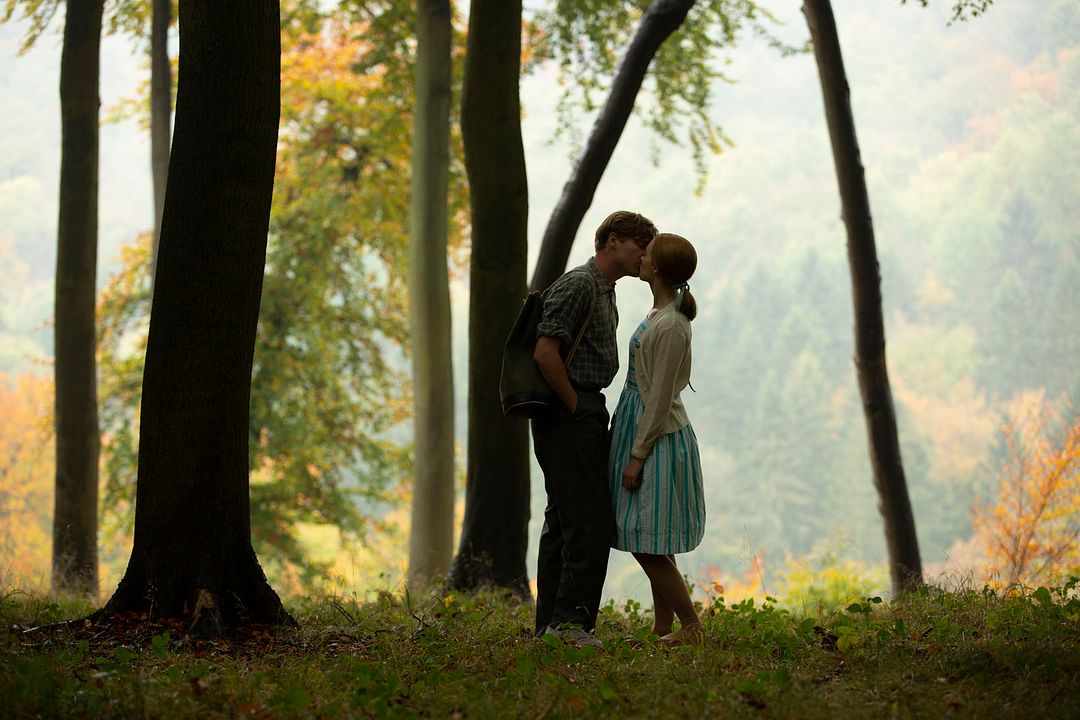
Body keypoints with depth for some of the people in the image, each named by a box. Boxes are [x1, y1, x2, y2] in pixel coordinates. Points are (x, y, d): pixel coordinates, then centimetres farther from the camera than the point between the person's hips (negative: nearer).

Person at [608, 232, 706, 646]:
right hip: (644, 432, 10)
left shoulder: (670, 326, -20)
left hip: (658, 439, -10)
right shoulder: (660, 315, 11)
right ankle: (663, 627, 19)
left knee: (647, 543, -7)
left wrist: (638, 454, -17)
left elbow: (660, 398, -20)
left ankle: (691, 627, 0)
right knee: (652, 545, 13)